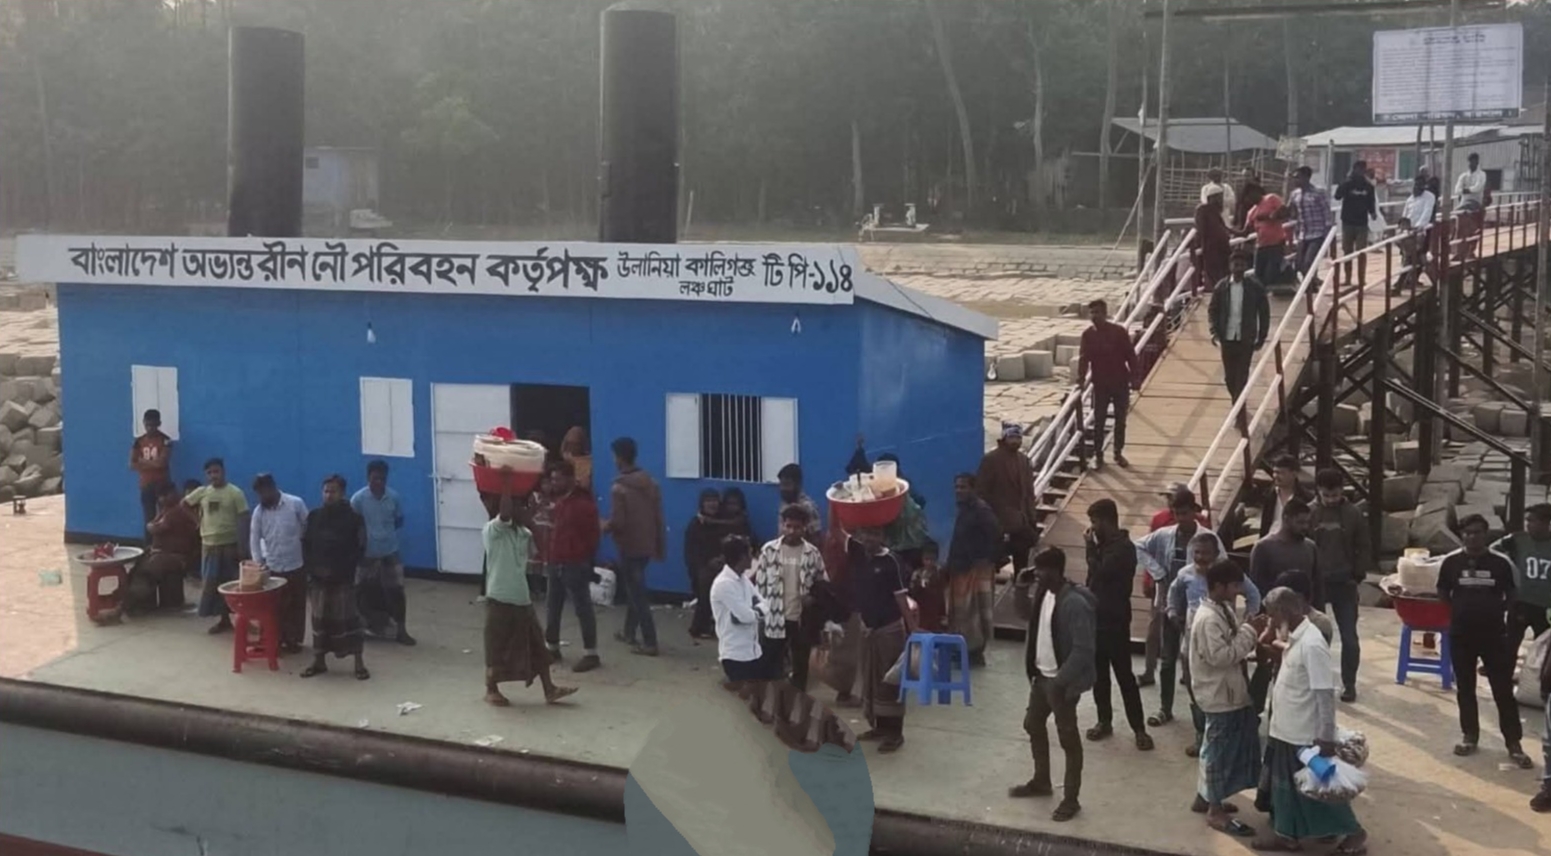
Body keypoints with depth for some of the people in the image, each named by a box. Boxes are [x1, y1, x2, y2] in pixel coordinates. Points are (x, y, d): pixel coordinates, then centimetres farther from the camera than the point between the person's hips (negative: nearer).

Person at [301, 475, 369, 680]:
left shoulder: (353, 518, -7)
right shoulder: (314, 516, 5)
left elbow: (359, 548, -8)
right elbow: (306, 544, 8)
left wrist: (339, 569, -15)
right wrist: (312, 567, -6)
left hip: (342, 578, -4)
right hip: (318, 577, 4)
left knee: (347, 619, -4)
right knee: (319, 618, 10)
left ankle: (359, 663, 1)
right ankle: (319, 661, 22)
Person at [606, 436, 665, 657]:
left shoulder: (618, 488, -17)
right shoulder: (651, 483, 5)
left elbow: (618, 522, -21)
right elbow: (658, 517, 7)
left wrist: (605, 527, 1)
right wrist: (660, 546, 13)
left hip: (629, 546, -7)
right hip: (647, 545, 7)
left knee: (637, 593, -2)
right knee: (635, 588, 21)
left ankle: (649, 643, -3)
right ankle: (629, 632, 33)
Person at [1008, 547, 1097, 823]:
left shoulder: (1075, 603, -26)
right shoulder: (1044, 592, 0)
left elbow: (1084, 649, -26)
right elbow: (1026, 614, 20)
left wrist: (1061, 681, -26)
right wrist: (1020, 589, 1)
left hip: (1062, 681, -9)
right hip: (1041, 675, 9)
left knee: (1068, 738, 3)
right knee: (1033, 725, 23)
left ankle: (1071, 799, 15)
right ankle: (1041, 781, 42)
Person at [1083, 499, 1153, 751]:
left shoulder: (1123, 548, -17)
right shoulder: (1106, 544, 9)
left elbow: (1100, 573, -25)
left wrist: (1090, 547, -13)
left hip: (1115, 620, -8)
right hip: (1098, 616, 8)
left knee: (1124, 675, -4)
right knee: (1099, 673, 14)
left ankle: (1139, 728, 2)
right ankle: (1105, 721, 25)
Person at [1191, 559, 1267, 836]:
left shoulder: (1224, 609, 8)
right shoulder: (1208, 619, -23)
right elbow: (1220, 656, -28)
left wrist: (1250, 632, 1)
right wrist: (1249, 632, -24)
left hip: (1230, 693, 10)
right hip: (1220, 696, -10)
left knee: (1217, 748, 19)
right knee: (1222, 750, -1)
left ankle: (1205, 797, 33)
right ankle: (1216, 812, 8)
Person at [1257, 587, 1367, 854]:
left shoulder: (1312, 644, -25)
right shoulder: (1295, 638, 4)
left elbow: (1325, 693, -25)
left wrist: (1326, 737, -24)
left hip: (1307, 735, -9)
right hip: (1287, 730, 9)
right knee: (1285, 785, 18)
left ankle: (1353, 834, 21)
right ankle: (1286, 833, 32)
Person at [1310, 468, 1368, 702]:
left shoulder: (1354, 515, -2)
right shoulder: (1311, 514, -1)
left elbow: (1364, 549, 2)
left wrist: (1358, 576, -6)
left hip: (1344, 584, -1)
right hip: (1315, 583, 1)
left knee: (1349, 637, 1)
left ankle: (1349, 684, 11)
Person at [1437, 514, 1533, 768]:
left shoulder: (1501, 562, -3)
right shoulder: (1451, 562, -1)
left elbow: (1511, 595, 6)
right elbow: (1442, 593, 10)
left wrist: (1498, 611, -6)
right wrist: (1459, 611, 2)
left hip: (1493, 633, -2)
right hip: (1461, 634, 2)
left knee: (1504, 689, -2)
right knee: (1465, 689, 11)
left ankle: (1514, 743, 3)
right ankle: (1470, 736, 25)